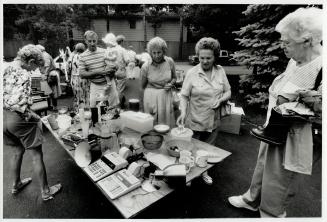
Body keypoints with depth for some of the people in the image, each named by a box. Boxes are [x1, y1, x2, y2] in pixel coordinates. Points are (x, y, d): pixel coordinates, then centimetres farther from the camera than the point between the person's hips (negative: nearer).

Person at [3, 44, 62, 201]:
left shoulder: (6, 69, 5)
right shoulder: (23, 75, -20)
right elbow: (16, 103, -28)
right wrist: (33, 116, -14)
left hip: (4, 118, 8)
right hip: (19, 119, -8)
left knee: (17, 152, 27)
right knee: (37, 155, 6)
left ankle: (16, 184, 46)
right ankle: (45, 191, 20)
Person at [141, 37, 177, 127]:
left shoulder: (170, 62, -4)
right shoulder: (145, 66, -10)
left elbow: (174, 78, 11)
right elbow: (143, 86, 5)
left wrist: (171, 84, -7)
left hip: (166, 96, 2)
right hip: (151, 97, -1)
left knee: (167, 124, 8)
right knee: (152, 124, 7)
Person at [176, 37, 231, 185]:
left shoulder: (220, 71, 1)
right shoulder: (192, 73, -10)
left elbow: (228, 92, 7)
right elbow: (184, 96, -9)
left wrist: (221, 100, -13)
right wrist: (183, 112, -24)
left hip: (214, 121, 4)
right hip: (195, 122, -3)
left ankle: (203, 172, 45)